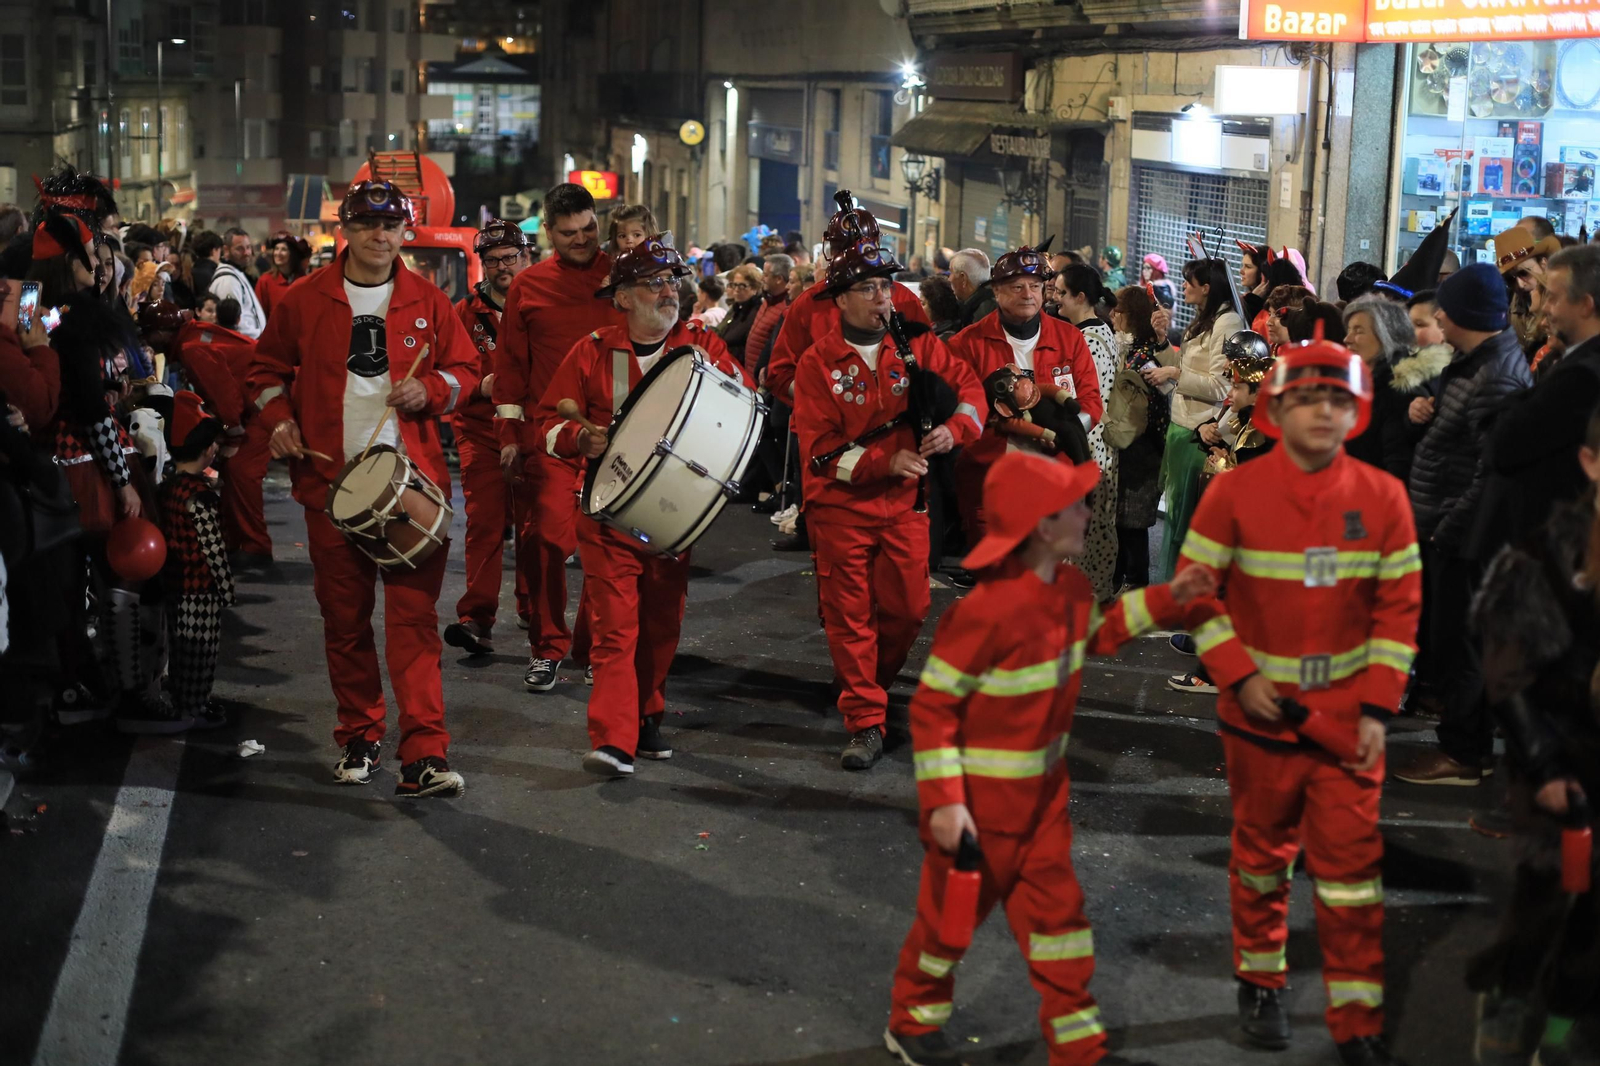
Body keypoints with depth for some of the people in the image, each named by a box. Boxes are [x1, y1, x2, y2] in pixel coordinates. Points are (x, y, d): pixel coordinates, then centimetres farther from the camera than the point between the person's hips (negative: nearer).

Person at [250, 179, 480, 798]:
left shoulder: (428, 302, 7)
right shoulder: (304, 301, 6)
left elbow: (465, 370, 13)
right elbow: (268, 367, 16)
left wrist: (430, 389, -8)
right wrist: (279, 417, -2)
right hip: (332, 481, 1)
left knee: (414, 617, -8)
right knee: (344, 618, 8)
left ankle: (425, 755, -10)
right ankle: (359, 739, 24)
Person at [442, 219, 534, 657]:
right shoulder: (466, 313, 7)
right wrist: (479, 386, -15)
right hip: (481, 433, 0)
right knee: (484, 523, -8)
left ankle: (534, 611, 22)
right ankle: (477, 617, -11)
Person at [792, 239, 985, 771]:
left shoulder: (916, 342, 1)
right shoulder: (818, 362, -7)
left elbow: (968, 385, 4)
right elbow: (820, 448, -11)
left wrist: (954, 428, -17)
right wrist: (886, 461, -19)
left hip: (905, 503, 3)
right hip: (841, 506, -3)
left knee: (908, 608, 7)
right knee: (850, 616, 0)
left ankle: (870, 685, 34)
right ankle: (865, 722, 7)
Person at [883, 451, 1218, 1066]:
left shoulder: (1070, 587, -2)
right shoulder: (988, 612, -29)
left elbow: (1096, 635, 22)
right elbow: (931, 706, -24)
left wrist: (1164, 601, 11)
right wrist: (943, 801, -27)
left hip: (1043, 791, 7)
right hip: (980, 799, -7)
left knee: (1057, 908, 12)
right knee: (954, 911, 11)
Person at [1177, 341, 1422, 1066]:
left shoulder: (1383, 497, -4)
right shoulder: (1233, 493, -8)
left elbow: (1399, 606, 0)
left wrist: (1379, 708, -5)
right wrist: (1238, 676, -13)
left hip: (1348, 714, 1)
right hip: (1261, 708, 0)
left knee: (1351, 863, 1)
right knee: (1263, 852, 14)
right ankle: (1260, 983, 34)